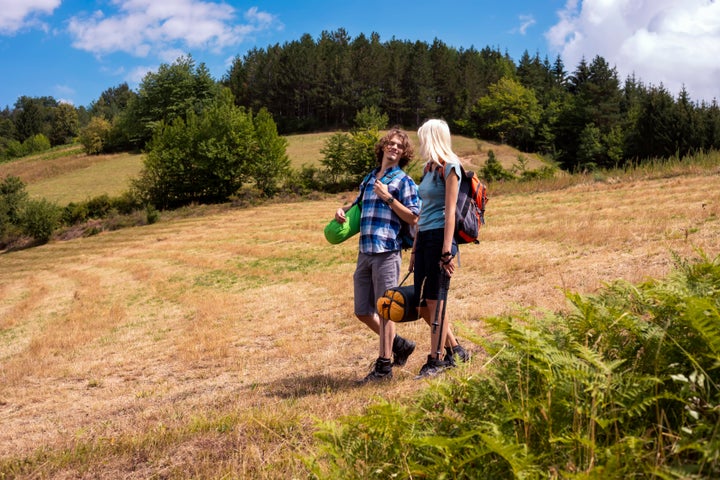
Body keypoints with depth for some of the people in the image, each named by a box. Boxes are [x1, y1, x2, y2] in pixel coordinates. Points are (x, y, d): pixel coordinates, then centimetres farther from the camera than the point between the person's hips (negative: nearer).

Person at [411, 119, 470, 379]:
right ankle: (454, 348, 22)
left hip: (439, 237, -9)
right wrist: (414, 249, 20)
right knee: (423, 303, 9)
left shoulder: (449, 167, -6)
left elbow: (450, 211, -13)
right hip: (424, 238, 9)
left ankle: (436, 360, 2)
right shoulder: (429, 168, 19)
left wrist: (447, 251, -18)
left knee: (435, 300, -5)